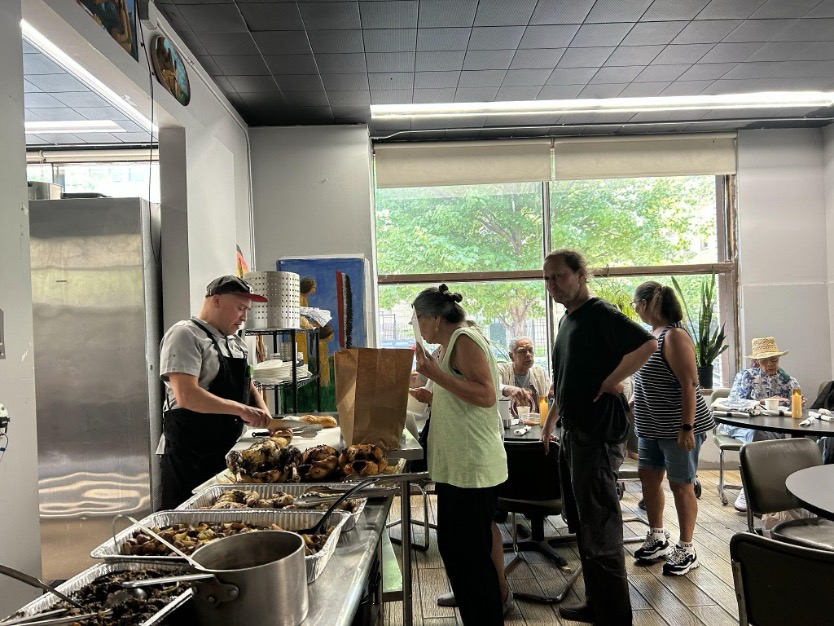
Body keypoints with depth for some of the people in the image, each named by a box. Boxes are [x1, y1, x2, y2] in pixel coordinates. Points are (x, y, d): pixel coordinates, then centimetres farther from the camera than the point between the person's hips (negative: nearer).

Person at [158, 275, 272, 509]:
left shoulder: (236, 342, 14)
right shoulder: (185, 335, -11)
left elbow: (248, 386, 21)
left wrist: (264, 415, 1)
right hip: (190, 453, -8)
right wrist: (241, 409, -26)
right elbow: (186, 395, -23)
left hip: (229, 449, 8)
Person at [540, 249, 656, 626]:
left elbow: (647, 344, -27)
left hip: (597, 429, -10)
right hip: (573, 431, 10)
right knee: (581, 523, 15)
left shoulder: (600, 314, -12)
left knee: (599, 525, -3)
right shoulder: (568, 320, 16)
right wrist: (550, 422, 23)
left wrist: (610, 383, -21)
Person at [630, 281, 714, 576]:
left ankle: (686, 550, 17)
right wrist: (631, 405, 22)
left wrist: (686, 428, -25)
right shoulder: (651, 333, 8)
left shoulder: (674, 336, -19)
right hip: (652, 426, 9)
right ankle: (657, 538, 31)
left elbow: (689, 384, -23)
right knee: (648, 477, 15)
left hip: (677, 427, -9)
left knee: (681, 485, 2)